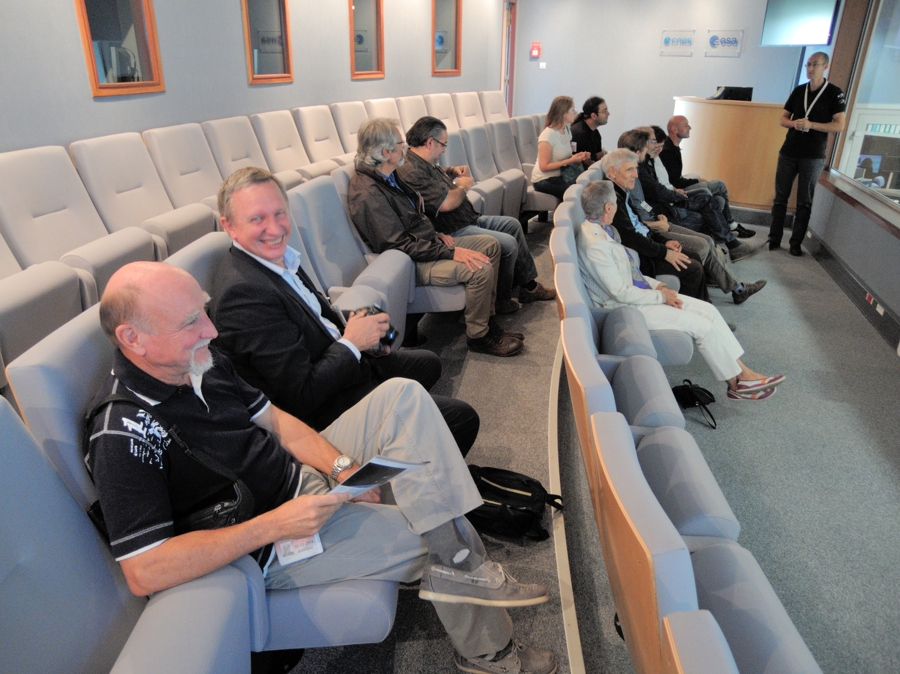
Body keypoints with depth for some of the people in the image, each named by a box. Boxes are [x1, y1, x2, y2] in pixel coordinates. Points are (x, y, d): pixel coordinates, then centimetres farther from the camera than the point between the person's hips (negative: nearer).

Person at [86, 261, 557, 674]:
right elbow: (144, 572, -29)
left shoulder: (199, 361, -2)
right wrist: (273, 526, -29)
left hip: (308, 476, 8)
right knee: (434, 538, -9)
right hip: (272, 546, -8)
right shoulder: (125, 434, -26)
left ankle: (462, 562, -11)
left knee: (403, 395, -5)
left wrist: (341, 465, -10)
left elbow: (274, 420, 6)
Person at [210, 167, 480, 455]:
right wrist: (352, 343, -16)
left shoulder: (277, 255, -1)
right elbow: (302, 396, -28)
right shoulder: (243, 293, -30)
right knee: (462, 419, -7)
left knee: (428, 364, 28)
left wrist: (351, 326, -4)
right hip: (322, 411, -10)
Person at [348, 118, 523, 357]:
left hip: (428, 243, 10)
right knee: (480, 270, -24)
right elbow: (401, 246, -26)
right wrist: (451, 252, -25)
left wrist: (438, 236, 3)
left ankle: (487, 319, 12)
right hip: (412, 263, -10)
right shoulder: (368, 193, -24)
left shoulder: (388, 176, 6)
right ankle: (478, 337, -3)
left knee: (490, 245, 7)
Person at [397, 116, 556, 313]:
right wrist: (463, 186, -9)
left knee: (512, 224, 15)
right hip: (453, 231, -12)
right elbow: (446, 204, -29)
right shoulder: (410, 171, -24)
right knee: (508, 244, -18)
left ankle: (529, 285, 20)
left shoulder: (423, 164, 9)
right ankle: (500, 299, 3)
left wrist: (452, 171, 12)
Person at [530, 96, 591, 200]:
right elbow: (544, 166, -20)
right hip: (544, 180, -8)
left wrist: (578, 157, -3)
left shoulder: (567, 130, 10)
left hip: (560, 176, 8)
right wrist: (570, 160, -22)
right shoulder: (548, 134, -16)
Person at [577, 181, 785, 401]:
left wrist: (657, 285, 2)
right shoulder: (594, 244, -26)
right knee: (702, 325, -10)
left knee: (708, 310, 0)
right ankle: (736, 382, 9)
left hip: (637, 292, 9)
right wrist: (661, 296, -12)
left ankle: (742, 372, 4)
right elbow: (621, 293, -24)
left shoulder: (602, 229, 4)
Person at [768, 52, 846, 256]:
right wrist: (794, 123, -10)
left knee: (804, 202, 2)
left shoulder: (834, 93, -3)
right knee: (780, 197, 4)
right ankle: (774, 239, 12)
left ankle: (796, 243, 8)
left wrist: (811, 125, -21)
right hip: (788, 152, 3)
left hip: (813, 156, -3)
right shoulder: (798, 91, 9)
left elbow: (839, 125, -8)